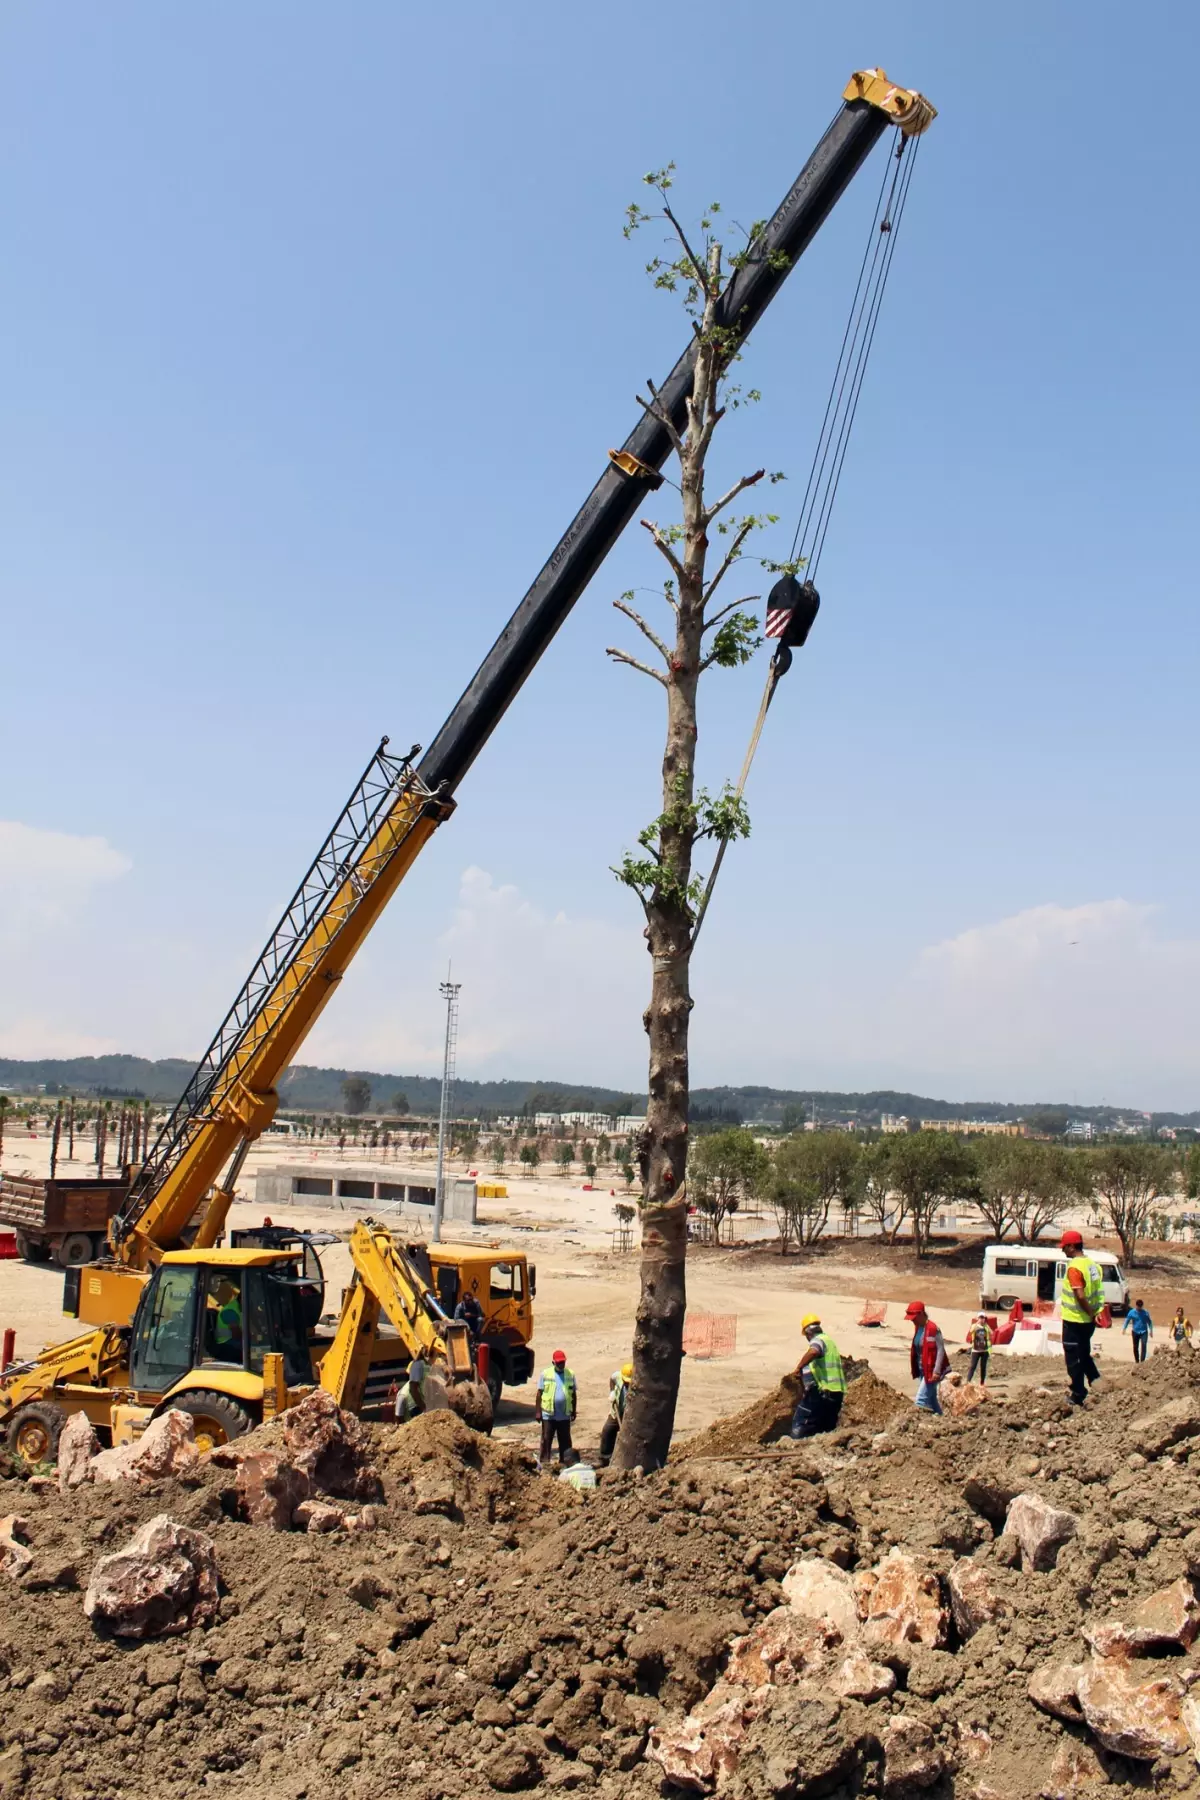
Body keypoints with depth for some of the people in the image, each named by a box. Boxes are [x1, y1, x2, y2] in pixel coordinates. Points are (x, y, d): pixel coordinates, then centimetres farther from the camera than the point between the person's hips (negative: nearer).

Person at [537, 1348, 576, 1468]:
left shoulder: (570, 1375, 3)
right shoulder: (545, 1374, -4)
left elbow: (573, 1394, 10)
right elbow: (539, 1393, -1)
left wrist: (573, 1411, 10)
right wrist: (538, 1411, -4)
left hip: (564, 1415, 2)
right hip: (548, 1414, -2)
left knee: (564, 1439, 9)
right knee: (546, 1439, 1)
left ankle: (563, 1461, 19)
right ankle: (544, 1461, 8)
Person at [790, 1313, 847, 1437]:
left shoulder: (818, 1340, -9)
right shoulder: (829, 1341, 20)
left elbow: (813, 1352, -35)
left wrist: (799, 1367, -26)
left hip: (821, 1392, -9)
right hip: (837, 1393, 9)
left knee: (799, 1427, -5)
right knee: (827, 1429, 15)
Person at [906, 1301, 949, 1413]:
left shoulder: (933, 1328, -18)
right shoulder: (917, 1328, 9)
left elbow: (940, 1350, -17)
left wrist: (937, 1371, -20)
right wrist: (915, 1370, 18)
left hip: (931, 1370, -9)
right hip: (922, 1369, 9)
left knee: (921, 1400, -14)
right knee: (931, 1398, 13)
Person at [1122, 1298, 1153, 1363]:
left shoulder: (1145, 1312, -2)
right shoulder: (1132, 1312, -2)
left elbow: (1149, 1322, 9)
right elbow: (1127, 1321, 1)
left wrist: (1151, 1331, 6)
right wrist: (1124, 1329, -10)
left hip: (1144, 1332, -1)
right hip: (1135, 1332, 1)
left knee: (1144, 1345, -19)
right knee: (1135, 1347, 8)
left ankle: (1142, 1361, -20)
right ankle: (1137, 1361, 24)